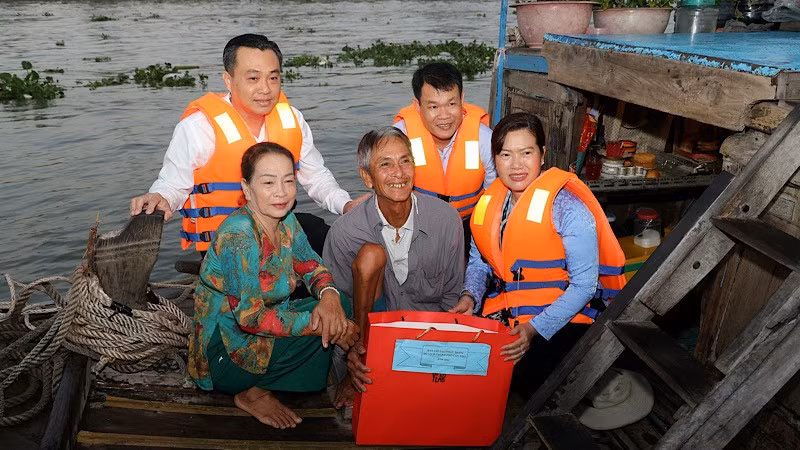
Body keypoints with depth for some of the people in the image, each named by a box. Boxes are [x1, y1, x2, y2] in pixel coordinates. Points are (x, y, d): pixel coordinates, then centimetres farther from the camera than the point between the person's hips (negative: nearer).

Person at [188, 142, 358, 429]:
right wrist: (326, 327, -28)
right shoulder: (239, 235, -26)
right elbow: (250, 316, -28)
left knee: (340, 307, -7)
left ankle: (259, 385, 1)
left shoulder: (286, 221, -1)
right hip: (223, 354, -8)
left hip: (260, 331, 8)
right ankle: (251, 393, -2)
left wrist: (328, 295, -18)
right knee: (325, 327, -22)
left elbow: (310, 266, 6)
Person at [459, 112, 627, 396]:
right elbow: (478, 261, 18)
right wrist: (469, 296, -3)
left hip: (563, 318, -5)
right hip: (504, 315, 5)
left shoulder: (567, 206, -13)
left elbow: (584, 285, -14)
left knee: (521, 372, -29)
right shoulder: (490, 201, 7)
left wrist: (534, 329, -23)